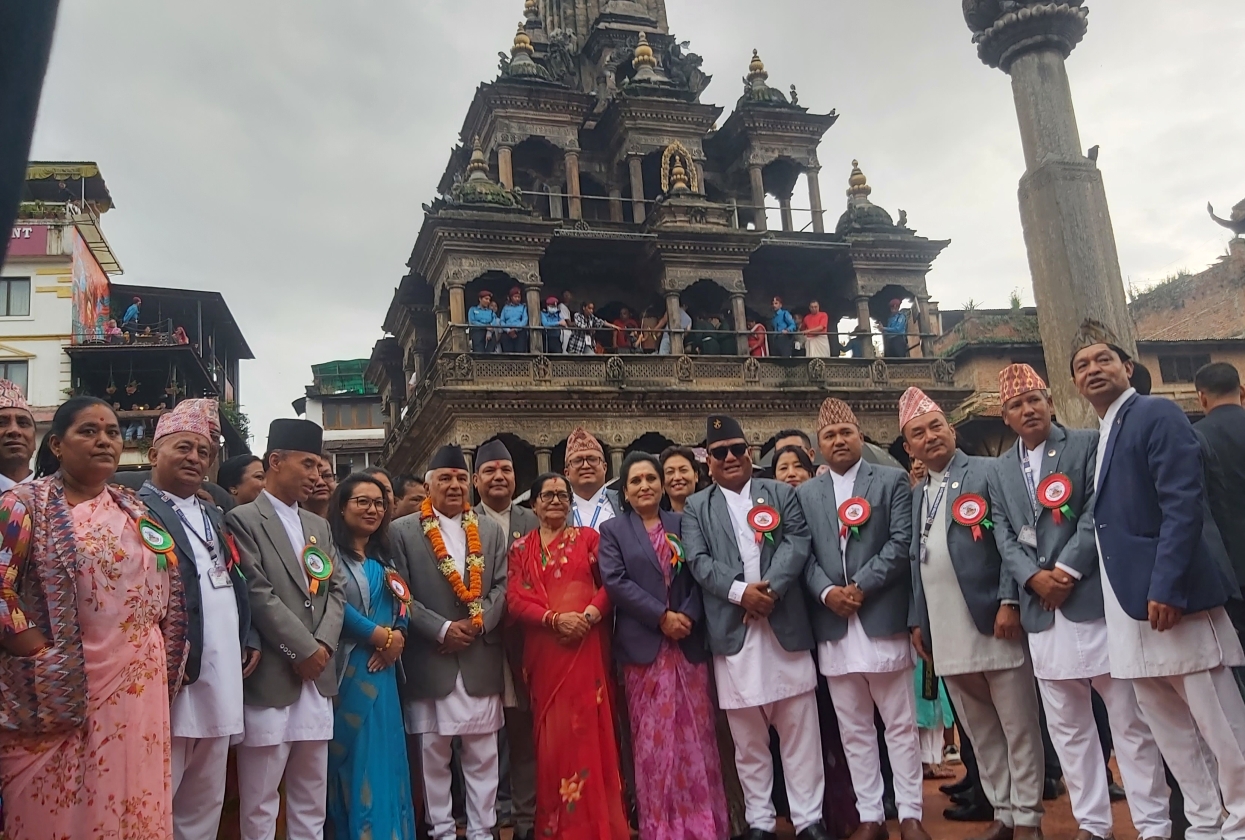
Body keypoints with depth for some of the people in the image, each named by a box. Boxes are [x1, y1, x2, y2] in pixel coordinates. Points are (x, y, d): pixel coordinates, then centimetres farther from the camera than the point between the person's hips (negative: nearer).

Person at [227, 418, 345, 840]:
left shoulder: (319, 527, 17)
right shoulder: (243, 520, -6)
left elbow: (335, 590, 12)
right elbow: (257, 595, -14)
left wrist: (324, 644, -5)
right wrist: (304, 650, -12)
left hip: (317, 679, 7)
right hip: (270, 680, -7)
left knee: (312, 800, 14)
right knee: (260, 802, 3)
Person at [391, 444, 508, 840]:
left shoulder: (490, 530, 11)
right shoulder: (404, 531, 1)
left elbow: (502, 586, 5)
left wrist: (477, 623, -11)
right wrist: (443, 629, -13)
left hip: (481, 659, 2)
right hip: (430, 660, -2)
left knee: (482, 755, 8)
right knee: (434, 755, 7)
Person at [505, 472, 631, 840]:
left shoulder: (588, 538, 8)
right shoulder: (521, 548, 11)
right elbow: (515, 598, 0)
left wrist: (590, 614, -16)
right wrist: (555, 618, -14)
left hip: (587, 646, -1)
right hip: (545, 650, 1)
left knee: (590, 730, 0)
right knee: (553, 735, 4)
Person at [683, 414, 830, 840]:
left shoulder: (781, 493, 10)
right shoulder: (696, 507, 11)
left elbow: (797, 543, -3)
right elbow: (699, 561, -2)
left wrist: (769, 589, -17)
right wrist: (740, 591, -17)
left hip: (786, 626, 0)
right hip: (732, 632, 0)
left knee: (801, 731, 5)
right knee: (747, 737, 8)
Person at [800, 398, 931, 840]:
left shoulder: (892, 480, 4)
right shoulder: (805, 493, 12)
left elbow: (901, 542, -6)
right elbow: (803, 554, 6)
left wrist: (862, 585, -13)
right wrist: (826, 591, -11)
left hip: (882, 618, -3)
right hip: (833, 624, 3)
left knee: (900, 724, 5)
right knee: (853, 729, 9)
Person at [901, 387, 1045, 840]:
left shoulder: (989, 472, -1)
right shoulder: (916, 494, 17)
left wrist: (1009, 602, -16)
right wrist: (918, 620, 13)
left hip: (993, 622, -6)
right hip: (946, 633, 6)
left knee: (1019, 727, 4)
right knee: (980, 732, 13)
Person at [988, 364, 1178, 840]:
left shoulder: (1087, 445, 2)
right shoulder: (1001, 471, 15)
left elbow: (1097, 514, -9)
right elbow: (1004, 536, 7)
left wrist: (1066, 570, -15)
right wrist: (1034, 578, -9)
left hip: (1093, 597, -4)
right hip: (1042, 609, 5)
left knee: (1129, 719, 2)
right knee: (1067, 727, 9)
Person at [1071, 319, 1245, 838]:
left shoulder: (1157, 414, -7)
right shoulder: (1098, 439, 18)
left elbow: (1184, 504, -17)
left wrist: (1165, 588, -22)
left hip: (1172, 597, -9)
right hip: (1131, 606, 9)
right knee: (1169, 729, 13)